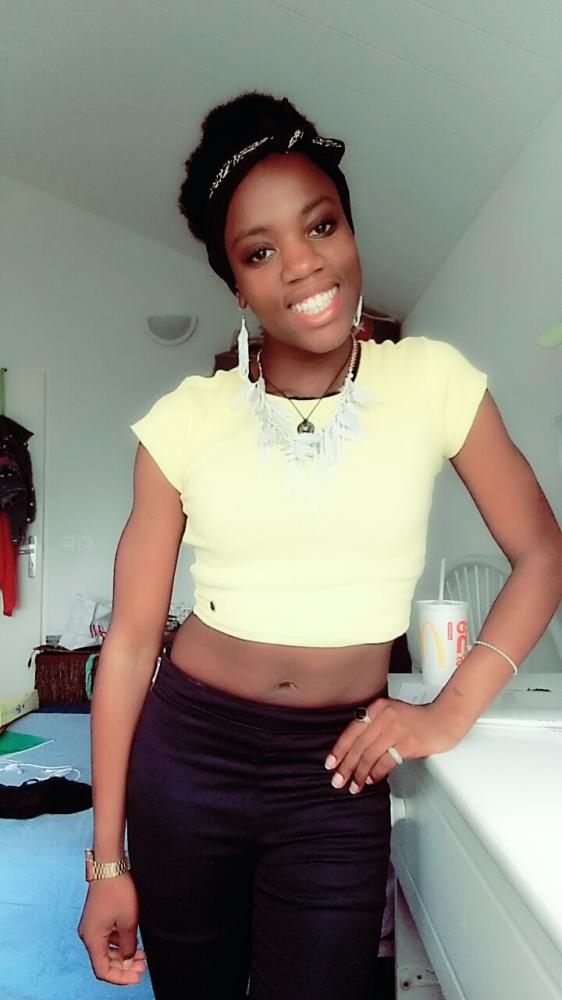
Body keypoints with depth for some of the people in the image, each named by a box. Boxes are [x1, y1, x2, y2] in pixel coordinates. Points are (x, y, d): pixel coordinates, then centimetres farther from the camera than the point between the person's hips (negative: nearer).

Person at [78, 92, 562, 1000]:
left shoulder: (432, 380, -6)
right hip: (186, 752, 1)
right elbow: (132, 637, -5)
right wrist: (108, 859, -1)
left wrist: (452, 709, -11)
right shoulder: (185, 421, -7)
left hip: (335, 774, 0)